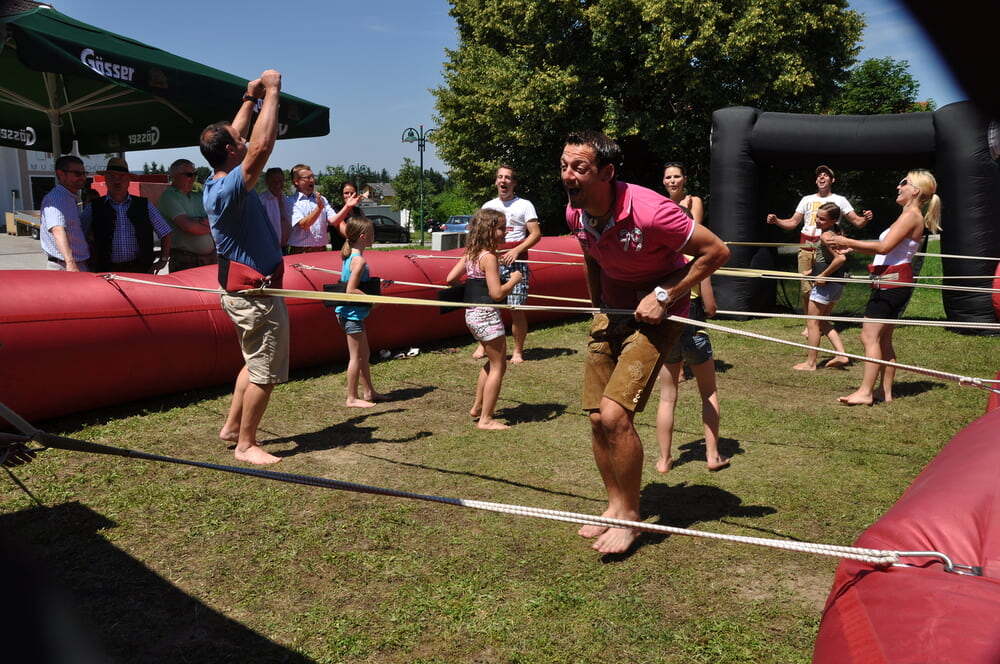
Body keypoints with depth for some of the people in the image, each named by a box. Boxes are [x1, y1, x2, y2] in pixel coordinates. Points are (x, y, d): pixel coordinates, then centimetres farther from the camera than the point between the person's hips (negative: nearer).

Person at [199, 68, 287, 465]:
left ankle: (232, 426, 31)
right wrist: (271, 91, -22)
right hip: (256, 295, -10)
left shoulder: (215, 184, 5)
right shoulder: (229, 189, -22)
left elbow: (235, 136, 20)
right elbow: (262, 144, -31)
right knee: (265, 373, 0)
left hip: (241, 291, 10)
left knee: (255, 365, 22)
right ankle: (246, 444, 10)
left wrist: (251, 97, 19)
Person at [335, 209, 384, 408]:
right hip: (352, 313, -10)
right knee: (357, 357, 0)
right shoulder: (359, 260, -20)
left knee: (364, 354, 18)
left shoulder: (349, 255, 9)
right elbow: (350, 290, -25)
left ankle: (368, 391, 28)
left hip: (349, 312, 10)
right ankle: (352, 398, 8)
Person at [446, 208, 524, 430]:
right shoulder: (489, 257, -18)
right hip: (486, 315, -9)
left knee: (492, 361, 24)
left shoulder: (469, 254, 8)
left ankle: (477, 407, 32)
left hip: (471, 314, 9)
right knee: (498, 366, 2)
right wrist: (514, 279, -7)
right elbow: (497, 293, -22)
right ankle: (485, 419, 5)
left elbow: (450, 279, 9)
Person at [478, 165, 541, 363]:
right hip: (491, 261, 4)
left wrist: (517, 250, -16)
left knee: (516, 308, -7)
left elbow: (536, 234, -2)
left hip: (516, 262, -3)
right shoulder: (488, 206, 18)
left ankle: (518, 350, 5)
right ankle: (483, 345, 17)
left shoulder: (524, 205, 5)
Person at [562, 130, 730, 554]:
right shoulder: (576, 214, -8)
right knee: (597, 418, 6)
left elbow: (717, 251, -21)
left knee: (615, 414, -18)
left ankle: (630, 516, 3)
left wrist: (664, 297, -20)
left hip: (654, 312, -7)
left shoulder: (648, 211, -29)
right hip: (612, 309, 7)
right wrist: (599, 308, 12)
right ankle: (615, 506, 26)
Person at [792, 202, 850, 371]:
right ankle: (841, 355, 12)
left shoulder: (826, 236, -19)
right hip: (837, 284, 10)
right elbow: (847, 249, 25)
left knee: (812, 323, 1)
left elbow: (840, 258, -31)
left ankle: (810, 363, 6)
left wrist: (823, 275, -21)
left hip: (826, 284, -10)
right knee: (822, 322, 20)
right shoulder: (836, 231, 9)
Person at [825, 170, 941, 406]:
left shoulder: (911, 215, -12)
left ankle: (865, 392, -7)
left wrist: (848, 242, -17)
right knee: (883, 339, 12)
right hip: (896, 282, 10)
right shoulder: (911, 216, 19)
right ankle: (886, 392, 16)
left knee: (869, 336, -9)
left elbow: (884, 247, -21)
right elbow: (884, 249, 17)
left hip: (891, 281, -10)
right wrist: (850, 247, 11)